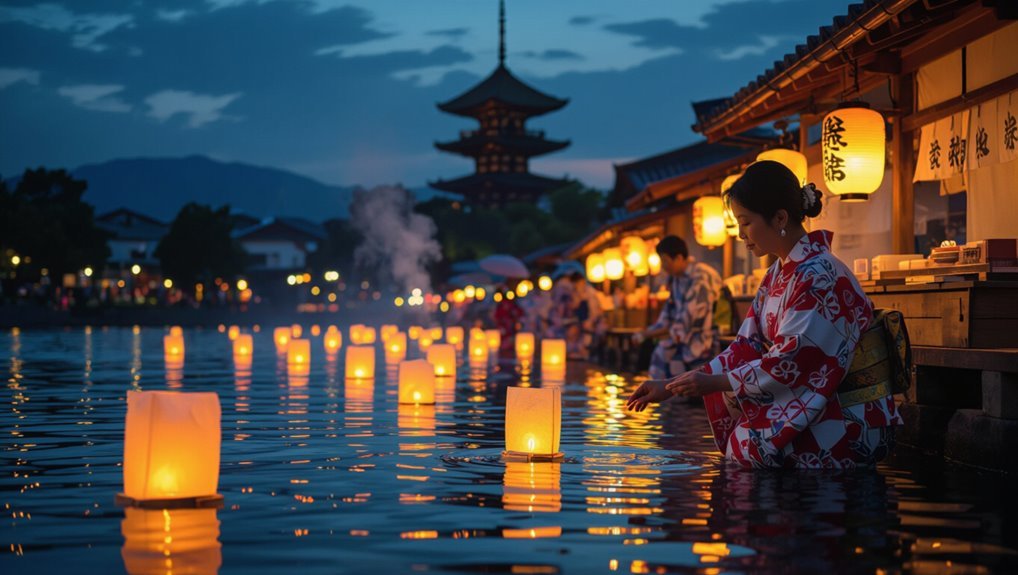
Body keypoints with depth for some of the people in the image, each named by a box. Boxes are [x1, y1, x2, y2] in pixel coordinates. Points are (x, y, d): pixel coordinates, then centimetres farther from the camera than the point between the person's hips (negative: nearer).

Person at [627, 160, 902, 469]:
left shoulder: (818, 276, -19)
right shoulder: (778, 275, 11)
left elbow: (790, 363, -22)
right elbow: (746, 348, 9)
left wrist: (713, 382, -15)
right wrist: (671, 387, 3)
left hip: (853, 424, -8)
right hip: (815, 409, 8)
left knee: (749, 444, -21)